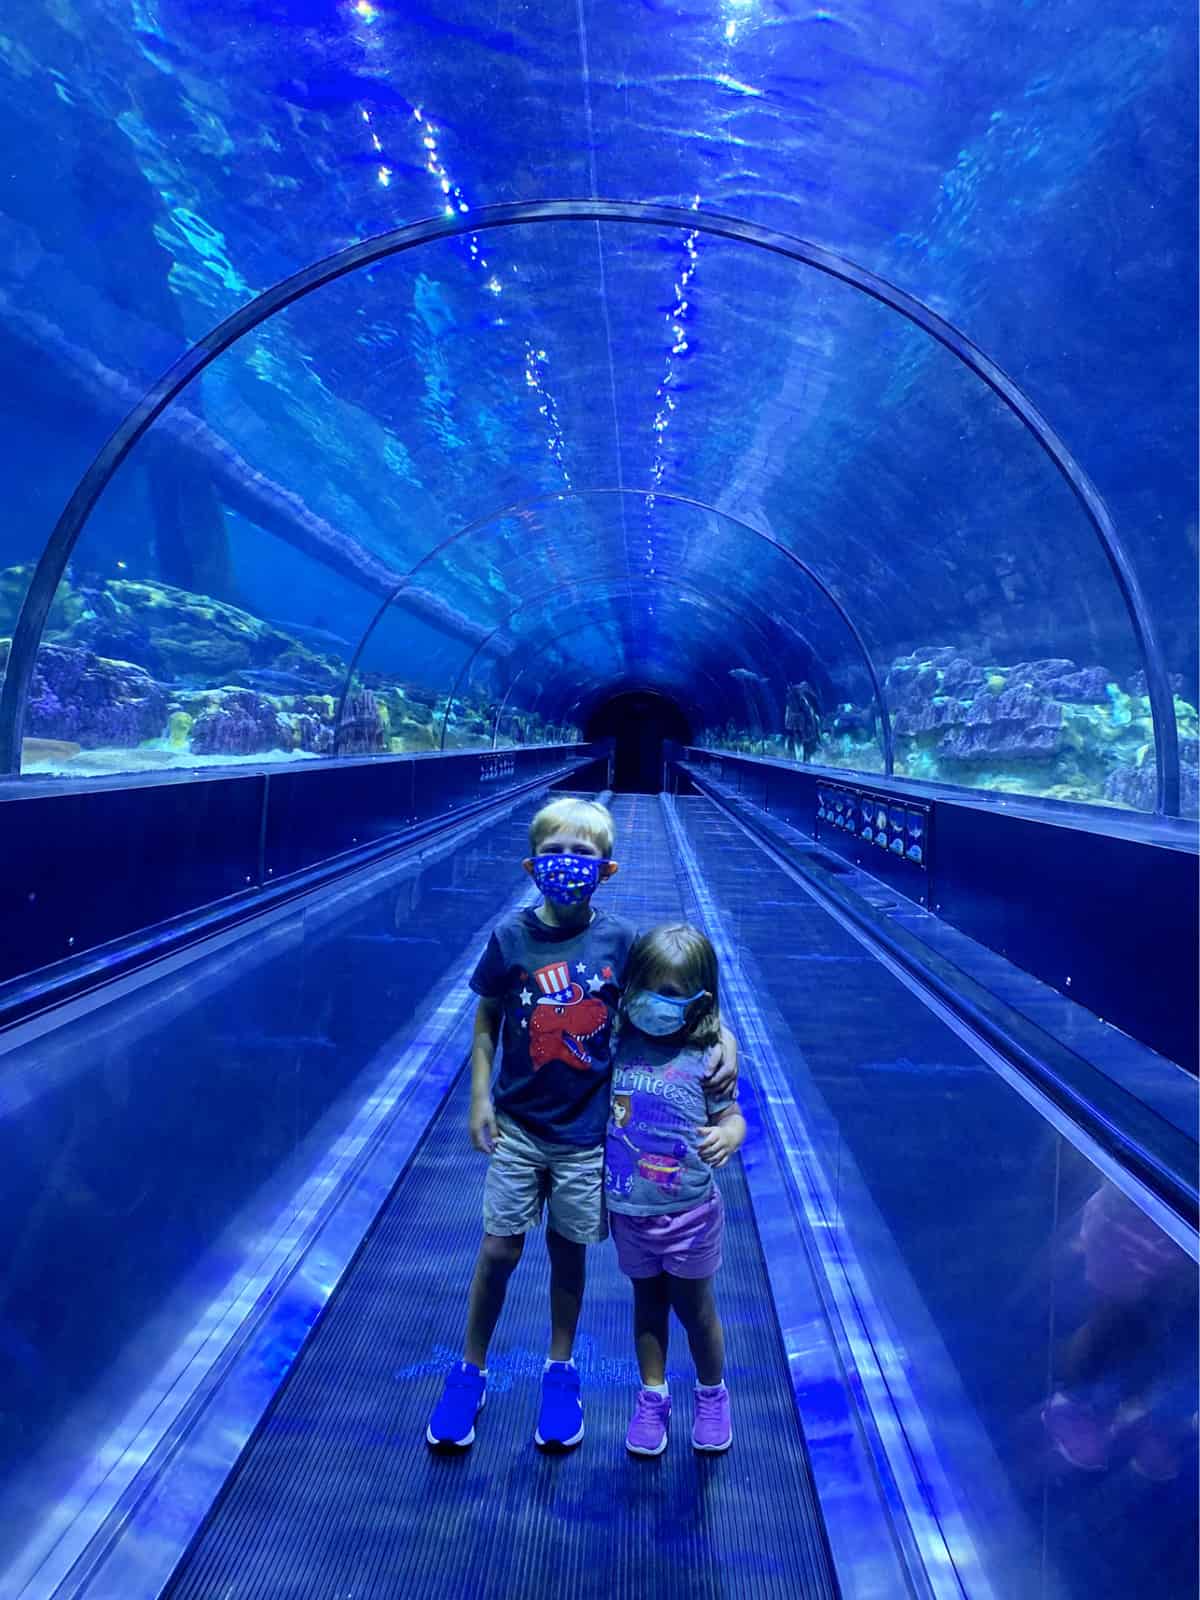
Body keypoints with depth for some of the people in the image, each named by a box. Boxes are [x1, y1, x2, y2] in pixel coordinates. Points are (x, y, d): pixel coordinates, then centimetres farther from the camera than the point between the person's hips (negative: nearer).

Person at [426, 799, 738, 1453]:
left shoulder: (621, 942, -11)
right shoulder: (511, 937, -9)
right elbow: (487, 1021, 1)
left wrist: (724, 1040, -21)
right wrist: (480, 1096, -3)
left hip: (586, 1131, 0)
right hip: (517, 1126, 0)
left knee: (567, 1250, 14)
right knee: (499, 1250, 6)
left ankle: (560, 1370, 37)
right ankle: (469, 1371, 30)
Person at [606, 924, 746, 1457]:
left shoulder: (702, 1059, -16)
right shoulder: (617, 1048, -8)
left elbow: (731, 1116, -10)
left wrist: (727, 1136, -32)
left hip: (689, 1211, -2)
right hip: (629, 1209, 3)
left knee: (694, 1308, 15)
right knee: (648, 1302, 20)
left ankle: (712, 1394, 40)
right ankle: (653, 1398, 40)